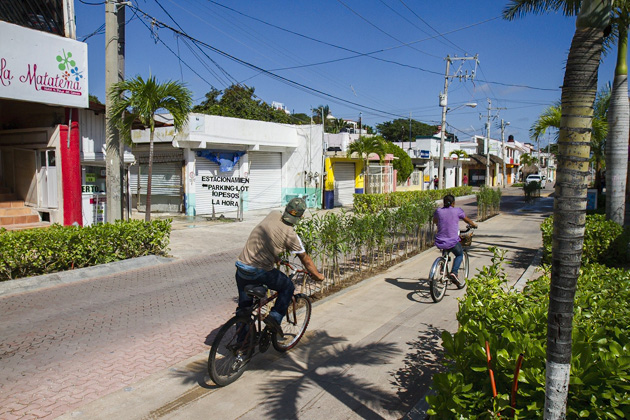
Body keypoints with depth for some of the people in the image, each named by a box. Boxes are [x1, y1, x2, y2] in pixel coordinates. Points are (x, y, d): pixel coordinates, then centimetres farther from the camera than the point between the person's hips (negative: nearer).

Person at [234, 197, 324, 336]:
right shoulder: (291, 235, -11)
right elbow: (305, 259, 0)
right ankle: (275, 317, 6)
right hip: (261, 272, -6)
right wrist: (317, 275, 15)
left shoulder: (273, 214, 4)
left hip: (241, 267, 6)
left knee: (244, 305, 21)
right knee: (288, 287, 19)